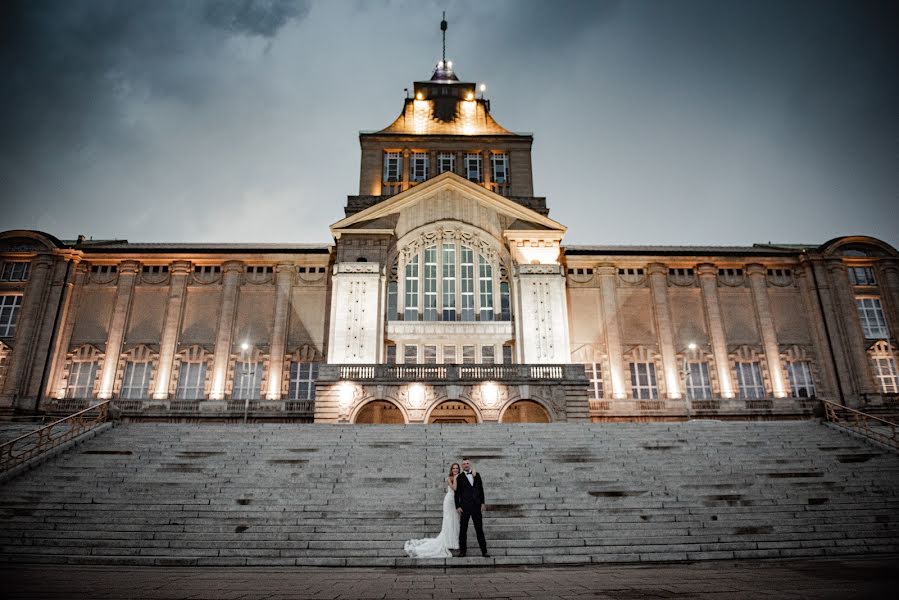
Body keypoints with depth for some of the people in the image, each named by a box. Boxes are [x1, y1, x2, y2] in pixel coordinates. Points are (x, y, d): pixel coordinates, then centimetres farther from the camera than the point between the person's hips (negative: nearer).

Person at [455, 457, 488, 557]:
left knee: (479, 529, 5)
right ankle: (462, 550, 13)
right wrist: (458, 506, -7)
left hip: (476, 506, 2)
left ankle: (484, 551, 10)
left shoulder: (477, 475, 9)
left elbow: (481, 489, 12)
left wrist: (482, 503, 7)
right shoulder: (460, 477, 0)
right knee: (463, 529, 4)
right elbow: (457, 493, -1)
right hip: (465, 506, -2)